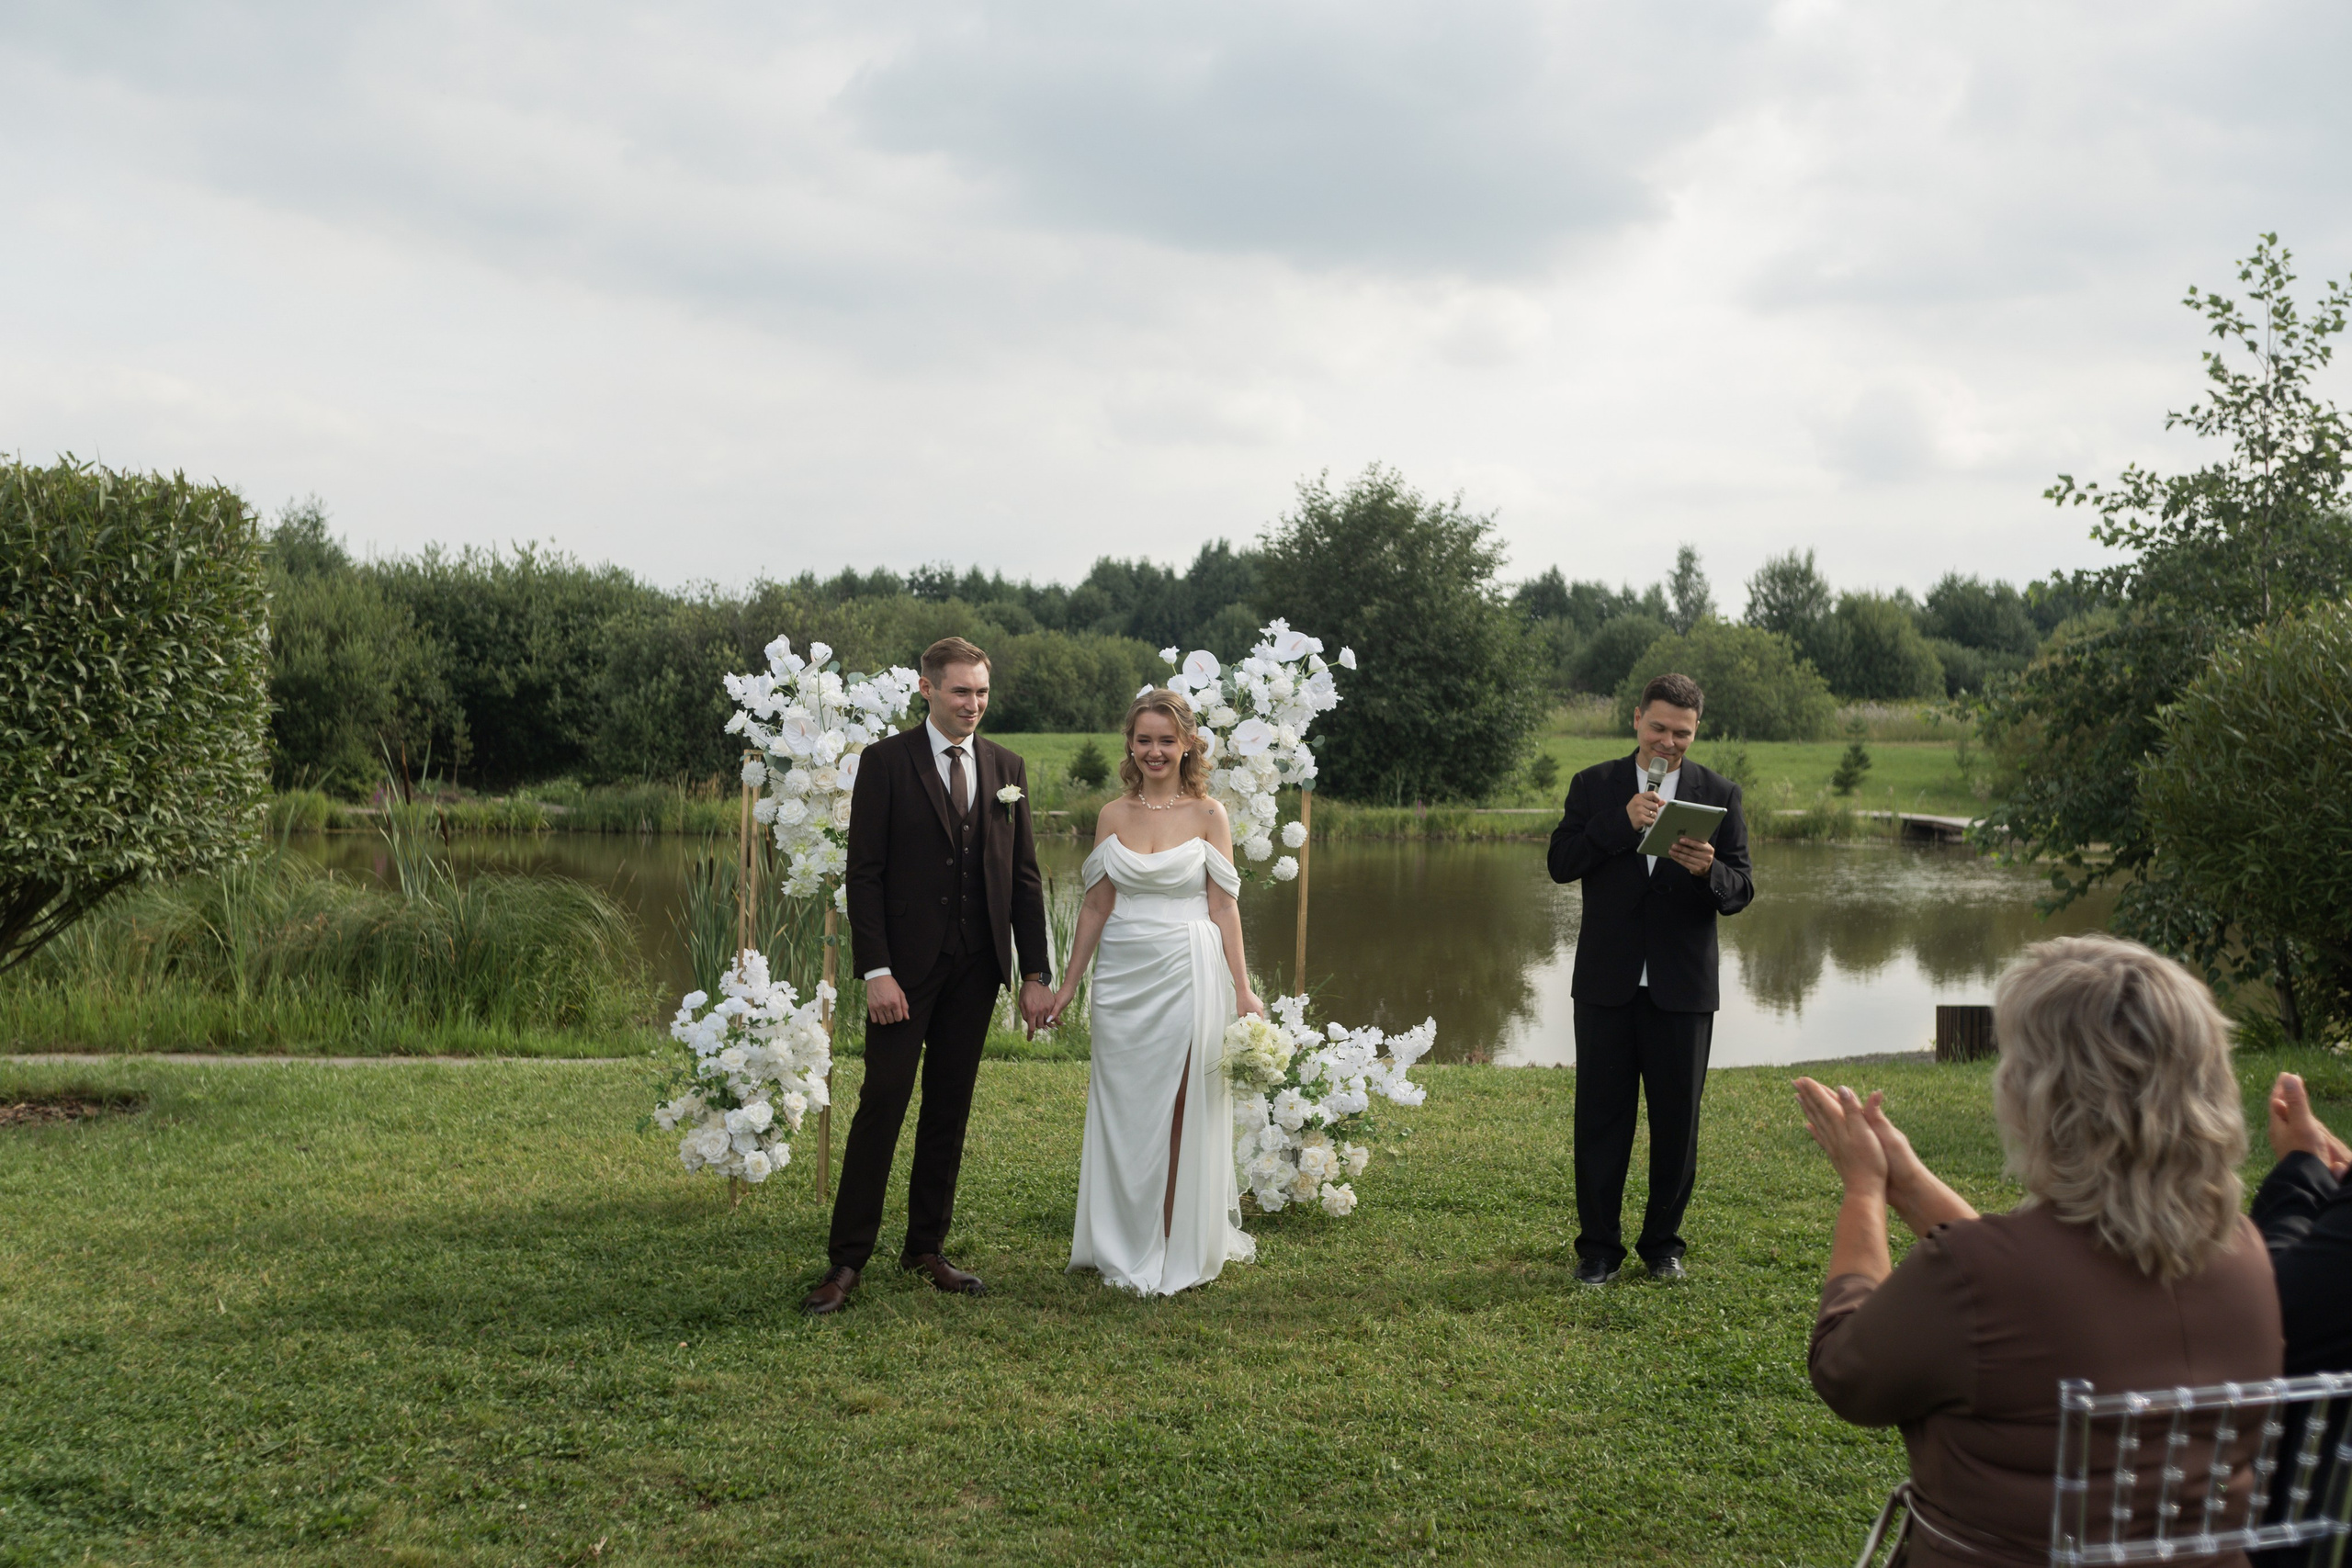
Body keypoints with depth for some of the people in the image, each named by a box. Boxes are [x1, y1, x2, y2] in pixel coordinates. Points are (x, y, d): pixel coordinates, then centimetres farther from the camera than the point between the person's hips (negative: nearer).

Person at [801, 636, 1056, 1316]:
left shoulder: (1007, 767, 9)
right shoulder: (886, 762, -3)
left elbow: (1023, 874, 10)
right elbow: (864, 873, -7)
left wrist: (1035, 973, 4)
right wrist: (876, 970, -15)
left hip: (976, 967, 4)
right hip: (906, 965, -4)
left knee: (949, 1108, 10)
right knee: (882, 1105, -5)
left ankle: (927, 1246, 20)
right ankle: (847, 1260, 1)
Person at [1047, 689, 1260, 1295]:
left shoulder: (1208, 814, -1)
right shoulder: (1113, 816, 6)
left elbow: (1223, 907, -2)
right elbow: (1096, 905, 9)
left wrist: (1242, 992, -6)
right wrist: (1068, 984, 9)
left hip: (1186, 976, -3)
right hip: (1122, 977, 3)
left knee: (1181, 1114, 0)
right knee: (1122, 1108, 7)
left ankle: (1178, 1252, 12)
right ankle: (1123, 1249, 20)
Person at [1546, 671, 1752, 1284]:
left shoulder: (1719, 794, 4)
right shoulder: (1594, 786, 5)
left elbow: (1742, 890, -1)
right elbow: (1561, 863, -7)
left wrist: (1709, 871, -24)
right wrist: (1623, 821, -18)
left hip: (1682, 987, 0)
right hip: (1607, 982, 0)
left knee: (1677, 1123, 7)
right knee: (1600, 1118, 5)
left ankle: (1663, 1242, 23)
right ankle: (1598, 1246, 15)